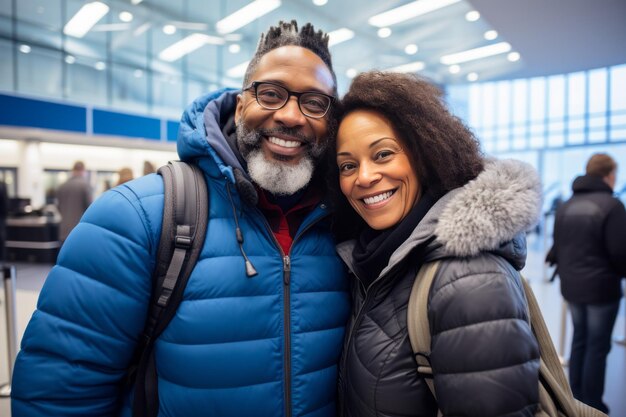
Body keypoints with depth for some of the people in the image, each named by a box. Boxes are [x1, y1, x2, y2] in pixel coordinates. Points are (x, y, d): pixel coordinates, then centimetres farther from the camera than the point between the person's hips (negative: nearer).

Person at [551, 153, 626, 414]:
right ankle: (592, 404, 16)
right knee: (598, 345, 6)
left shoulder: (566, 206, 6)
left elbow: (557, 248, 7)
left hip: (571, 287, 6)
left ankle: (576, 397, 28)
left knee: (579, 339, 18)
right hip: (601, 287, -6)